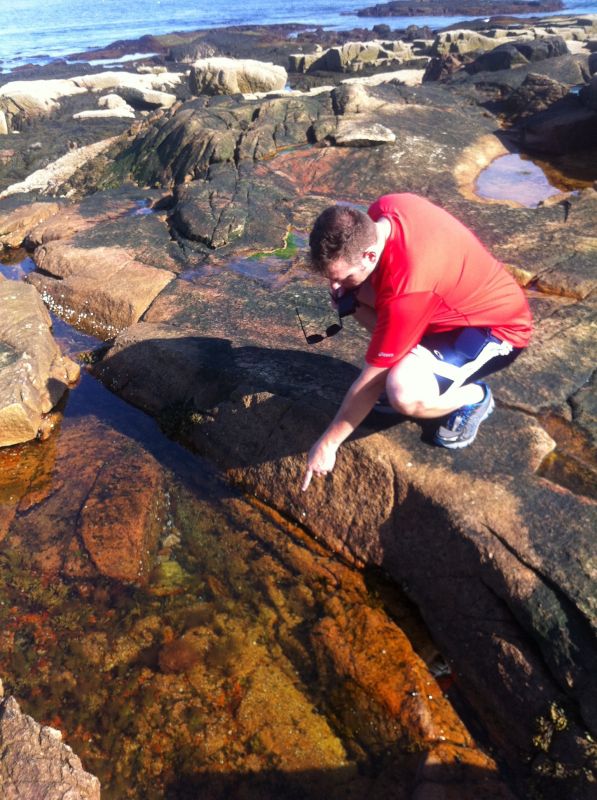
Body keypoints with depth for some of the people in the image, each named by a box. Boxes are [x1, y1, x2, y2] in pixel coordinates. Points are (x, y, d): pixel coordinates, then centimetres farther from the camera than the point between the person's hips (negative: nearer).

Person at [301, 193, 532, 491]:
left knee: (405, 395, -35)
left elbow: (371, 381, -28)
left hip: (497, 328, -8)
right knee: (352, 295, -6)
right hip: (456, 299, 8)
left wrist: (327, 443, -16)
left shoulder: (406, 289, -38)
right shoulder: (383, 209, -16)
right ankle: (414, 369, 7)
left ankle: (474, 395, -1)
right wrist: (346, 287, -12)